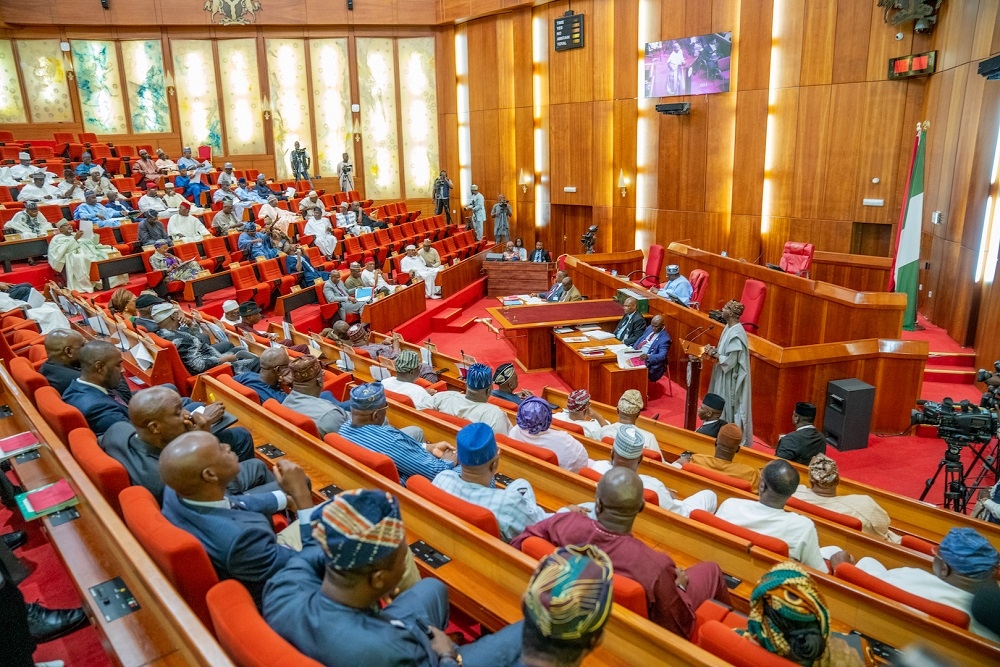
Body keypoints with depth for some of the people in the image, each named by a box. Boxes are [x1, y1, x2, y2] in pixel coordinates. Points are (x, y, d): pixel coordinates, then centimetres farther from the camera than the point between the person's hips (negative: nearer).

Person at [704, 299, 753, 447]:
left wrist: (713, 354, -16)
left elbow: (730, 361, -25)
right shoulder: (729, 327, 5)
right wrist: (713, 350, -2)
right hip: (723, 376, 10)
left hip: (730, 379, -10)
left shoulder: (736, 334, -25)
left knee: (727, 407, 2)